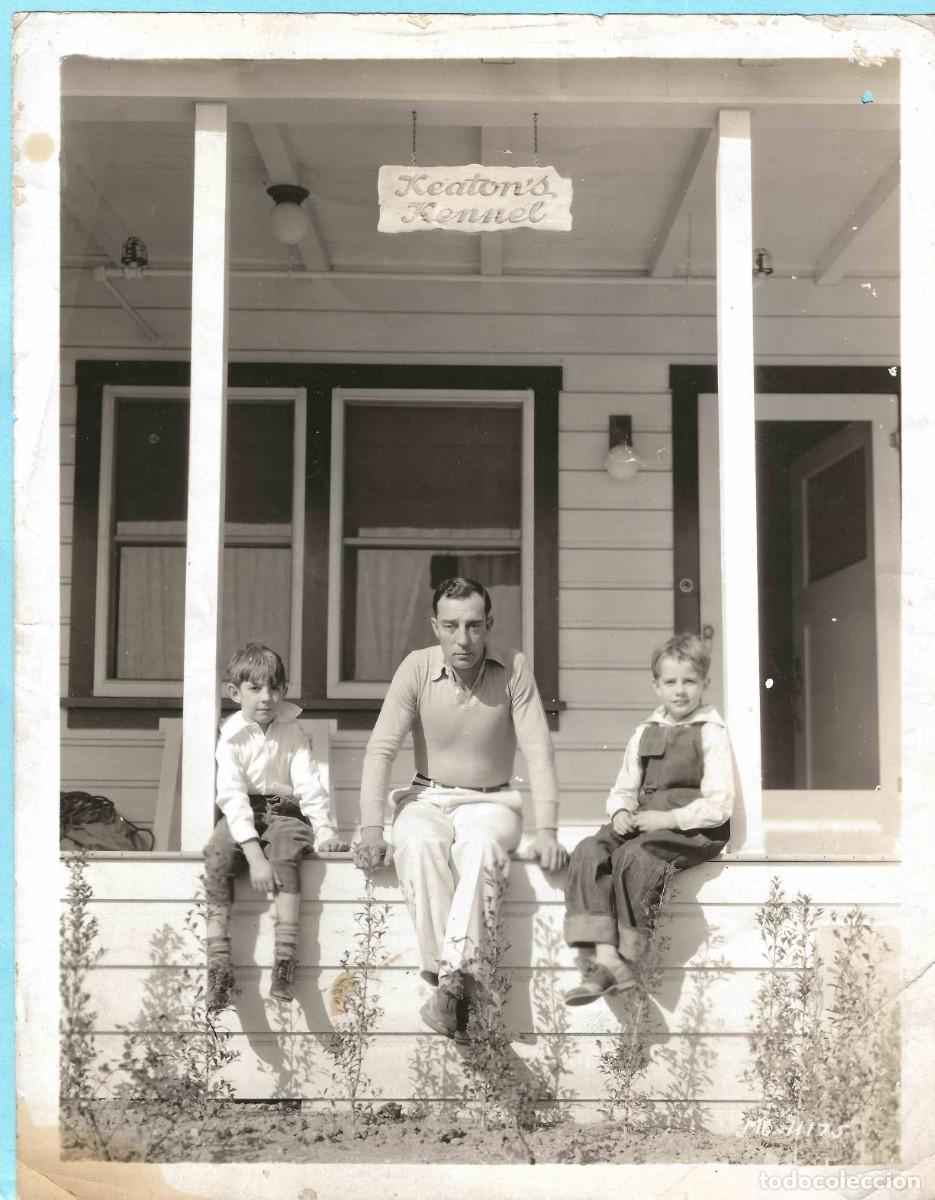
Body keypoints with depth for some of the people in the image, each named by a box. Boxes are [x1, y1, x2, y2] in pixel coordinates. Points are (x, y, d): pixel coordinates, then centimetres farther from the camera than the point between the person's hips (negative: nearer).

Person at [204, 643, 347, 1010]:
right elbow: (232, 797, -16)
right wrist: (254, 855, -27)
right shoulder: (232, 739, -5)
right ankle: (218, 964, -28)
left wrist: (325, 830, -20)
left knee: (286, 847, -33)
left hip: (283, 811, 1)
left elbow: (309, 783, -3)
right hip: (242, 817, 0)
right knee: (217, 856, -30)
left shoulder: (292, 732, 2)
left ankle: (285, 955, -35)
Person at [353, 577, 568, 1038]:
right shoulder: (417, 668, -8)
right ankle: (463, 977, -34)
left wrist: (546, 831, -20)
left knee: (480, 844, -36)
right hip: (428, 798, 1)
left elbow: (538, 751, -11)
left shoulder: (513, 669, -9)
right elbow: (381, 749, -10)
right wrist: (371, 831, -20)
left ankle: (453, 977, -42)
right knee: (418, 843, -34)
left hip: (491, 801, -1)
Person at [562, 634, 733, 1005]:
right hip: (642, 823, 6)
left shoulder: (712, 734, 0)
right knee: (587, 853, -22)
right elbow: (624, 789, 21)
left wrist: (669, 818, -17)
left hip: (694, 828, -6)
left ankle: (623, 960, -21)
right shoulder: (645, 734, 18)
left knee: (632, 856, -34)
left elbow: (719, 805, -7)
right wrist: (621, 812, -2)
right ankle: (603, 957, -32)